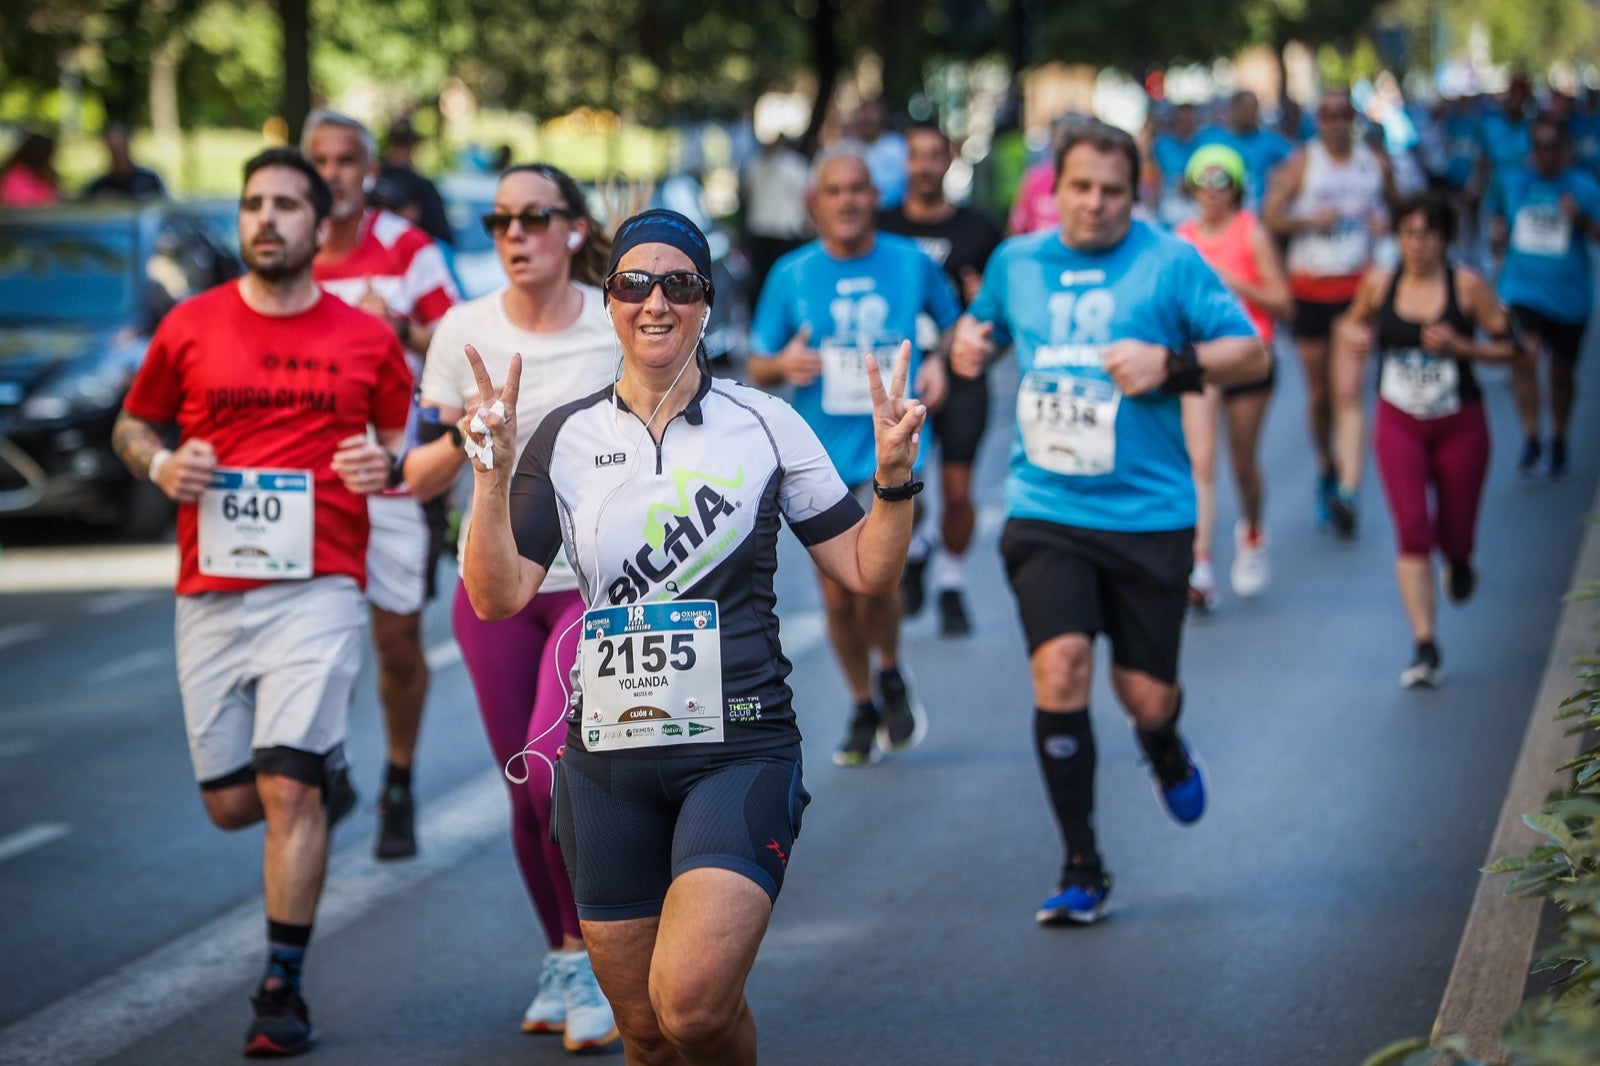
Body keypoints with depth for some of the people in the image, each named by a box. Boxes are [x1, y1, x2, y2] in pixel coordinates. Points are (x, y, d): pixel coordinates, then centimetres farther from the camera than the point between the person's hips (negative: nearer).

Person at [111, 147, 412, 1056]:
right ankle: (329, 782, 41)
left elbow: (405, 439, 16)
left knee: (287, 790, -12)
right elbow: (132, 426, 17)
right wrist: (160, 464, -5)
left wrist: (386, 463, -7)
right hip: (211, 593, 3)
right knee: (230, 802, 6)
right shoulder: (190, 328, 6)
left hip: (319, 587, -2)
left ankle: (284, 992, -2)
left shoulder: (367, 338, 5)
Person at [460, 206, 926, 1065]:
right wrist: (493, 472, -11)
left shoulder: (766, 425, 2)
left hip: (741, 749, -3)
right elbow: (497, 597, -1)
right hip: (608, 760, 3)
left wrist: (894, 474, -11)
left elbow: (867, 574, 4)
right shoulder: (566, 439, 6)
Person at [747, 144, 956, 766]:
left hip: (891, 450, -2)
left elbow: (953, 324, 18)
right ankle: (863, 709, 30)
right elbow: (756, 369, 6)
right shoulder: (791, 276, 1)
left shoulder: (912, 264, 0)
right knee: (837, 598, 8)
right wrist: (784, 364, -16)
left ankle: (890, 675, 9)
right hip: (822, 457, 2)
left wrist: (940, 362, -2)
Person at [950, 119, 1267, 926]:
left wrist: (1171, 362, -17)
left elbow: (1251, 353, -1)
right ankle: (1081, 869, -5)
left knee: (1145, 694, 3)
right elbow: (983, 327, 29)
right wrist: (968, 345, 5)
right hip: (1044, 511, 1)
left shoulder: (1171, 262, -1)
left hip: (1148, 513, -1)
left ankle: (1164, 751, 45)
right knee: (1059, 666, -17)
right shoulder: (1016, 262, 9)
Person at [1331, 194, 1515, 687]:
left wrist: (1461, 346, -21)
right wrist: (1352, 334, -4)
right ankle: (1425, 648, -11)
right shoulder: (1380, 284, -1)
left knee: (1453, 535, 7)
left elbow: (1510, 346, -6)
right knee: (1412, 533, -13)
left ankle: (1459, 563, 47)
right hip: (1400, 425, 1)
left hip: (1459, 425, -1)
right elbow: (1353, 323, 19)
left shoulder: (1467, 286, -9)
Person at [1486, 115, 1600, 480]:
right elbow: (1496, 214, 21)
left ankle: (1558, 442, 33)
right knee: (1524, 356, -21)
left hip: (1568, 295, 0)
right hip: (1522, 288, 0)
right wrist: (1496, 231, 0)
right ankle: (1531, 438, -10)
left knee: (1562, 372, 12)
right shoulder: (1510, 182, 4)